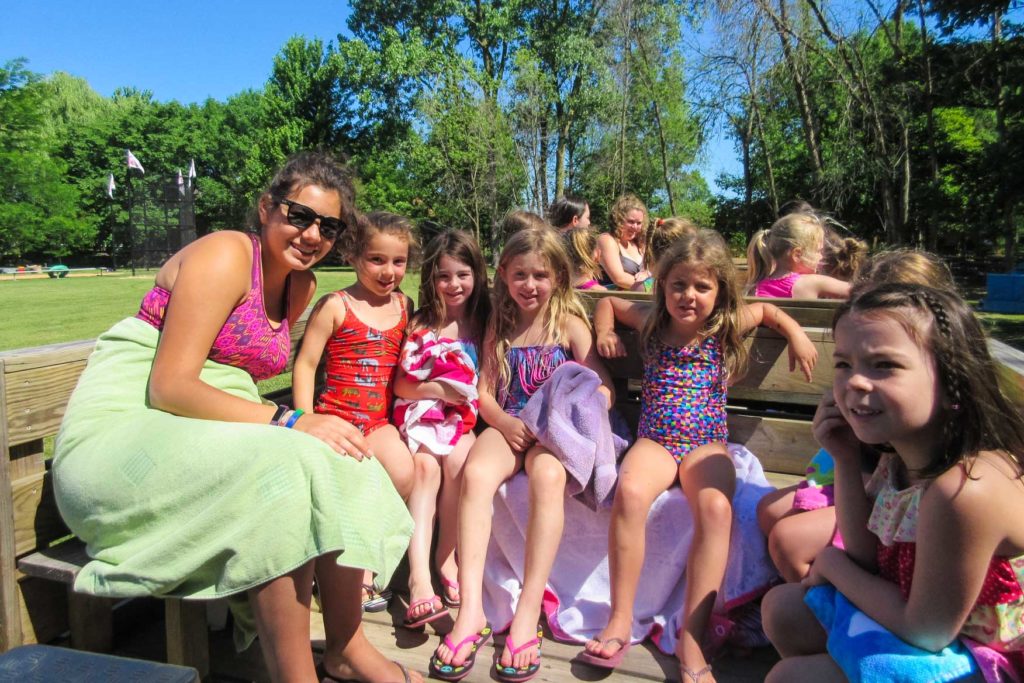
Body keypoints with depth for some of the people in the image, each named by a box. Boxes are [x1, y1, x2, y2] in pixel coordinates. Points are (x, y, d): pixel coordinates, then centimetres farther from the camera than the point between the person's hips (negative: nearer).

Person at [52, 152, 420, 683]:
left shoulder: (302, 287, 10)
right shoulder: (224, 256, -13)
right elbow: (168, 386, -20)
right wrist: (287, 422, -29)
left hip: (203, 434, 8)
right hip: (122, 437, -7)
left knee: (340, 465, -14)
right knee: (281, 471, -32)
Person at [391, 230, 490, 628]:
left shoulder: (485, 323, 8)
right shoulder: (421, 324, 5)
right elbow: (400, 384, 2)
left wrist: (467, 394, -10)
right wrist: (438, 388, -12)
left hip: (463, 416, 1)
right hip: (420, 413, 0)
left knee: (457, 460, -30)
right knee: (425, 465, -29)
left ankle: (448, 559, -14)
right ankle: (419, 576, -33)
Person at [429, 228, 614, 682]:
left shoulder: (569, 324, 6)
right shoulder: (499, 327, 14)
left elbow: (603, 389, 0)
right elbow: (484, 392, 10)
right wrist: (504, 422, -11)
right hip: (508, 426, 2)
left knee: (548, 475, -37)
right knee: (475, 473, -31)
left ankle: (528, 612, -34)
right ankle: (472, 611, -33)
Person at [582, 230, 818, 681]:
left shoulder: (727, 324, 5)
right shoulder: (651, 321, 8)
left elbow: (768, 311, 25)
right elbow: (609, 301, 26)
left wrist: (796, 335, 9)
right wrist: (605, 331, 8)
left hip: (706, 443, 0)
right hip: (655, 440, 1)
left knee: (716, 507, -34)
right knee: (629, 492, -34)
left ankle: (691, 639, -23)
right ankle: (620, 619, -19)